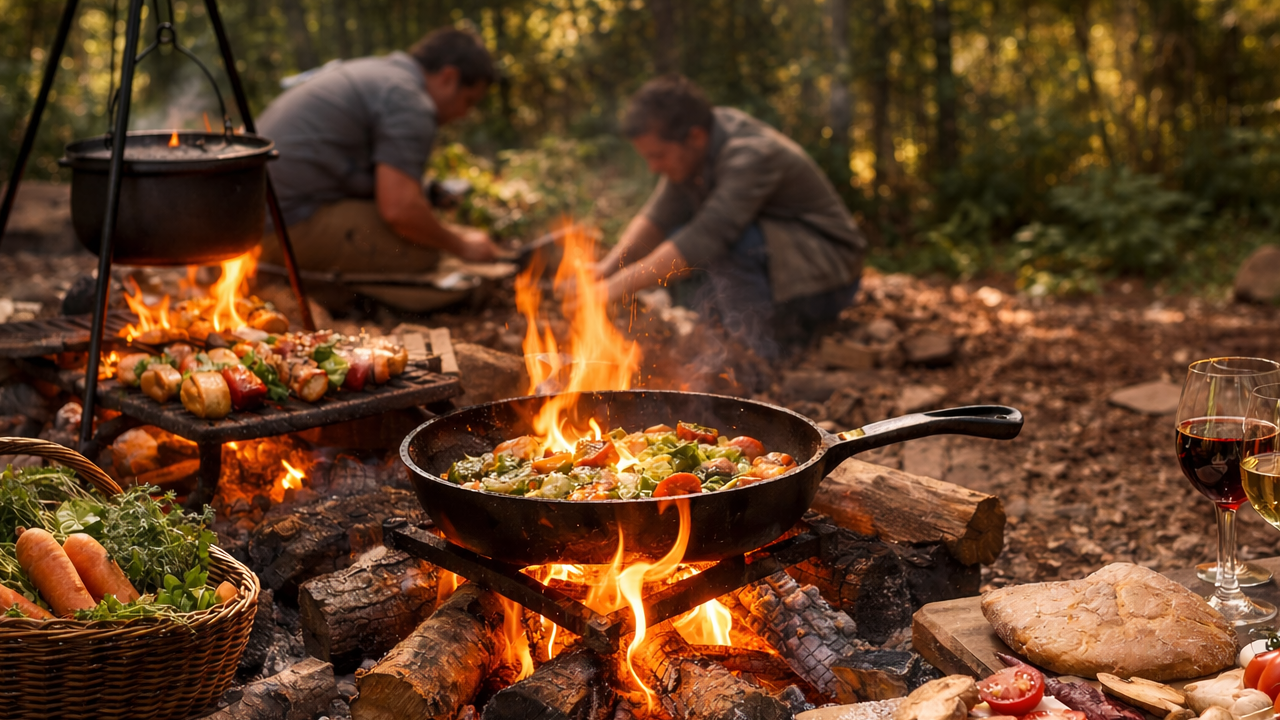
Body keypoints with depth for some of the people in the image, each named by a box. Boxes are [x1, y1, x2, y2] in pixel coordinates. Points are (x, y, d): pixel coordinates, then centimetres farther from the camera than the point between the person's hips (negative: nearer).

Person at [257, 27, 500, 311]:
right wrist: (460, 244, -3)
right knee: (420, 254, -15)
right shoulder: (410, 101, -11)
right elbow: (399, 209, -20)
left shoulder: (367, 71, 22)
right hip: (290, 221, -11)